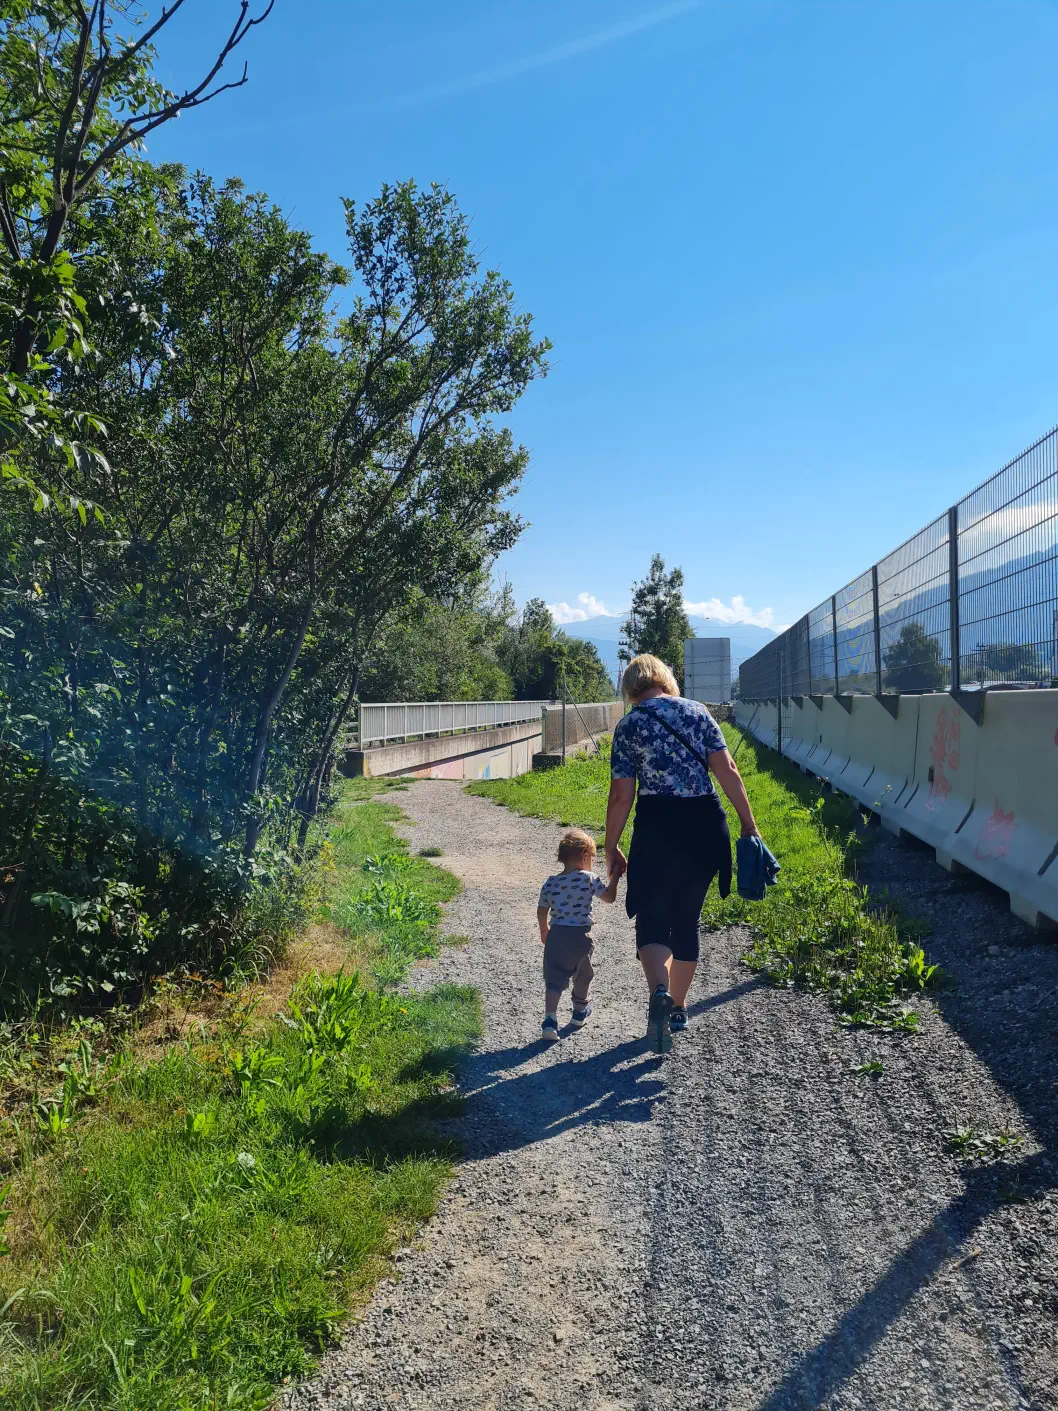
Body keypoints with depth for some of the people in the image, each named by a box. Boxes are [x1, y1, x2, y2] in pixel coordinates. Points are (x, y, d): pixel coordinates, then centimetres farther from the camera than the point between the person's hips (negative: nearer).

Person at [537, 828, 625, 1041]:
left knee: (554, 978, 4)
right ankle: (580, 1011, 40)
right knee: (582, 976, 22)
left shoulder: (550, 883, 1)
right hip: (580, 936, -2)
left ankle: (550, 1019, -11)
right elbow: (610, 897, 2)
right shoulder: (589, 879, -10)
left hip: (556, 935, 2)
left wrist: (544, 930, 26)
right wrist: (615, 875, 14)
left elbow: (542, 911, 8)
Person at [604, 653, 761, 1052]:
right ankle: (678, 1008, 28)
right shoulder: (697, 712, 6)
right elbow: (727, 771, -1)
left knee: (653, 917, 6)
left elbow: (621, 796, -4)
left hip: (657, 826, -3)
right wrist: (748, 822, 4)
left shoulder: (629, 725, -1)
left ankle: (660, 991, -21)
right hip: (705, 825, 4)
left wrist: (611, 847, 5)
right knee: (687, 918, 18)